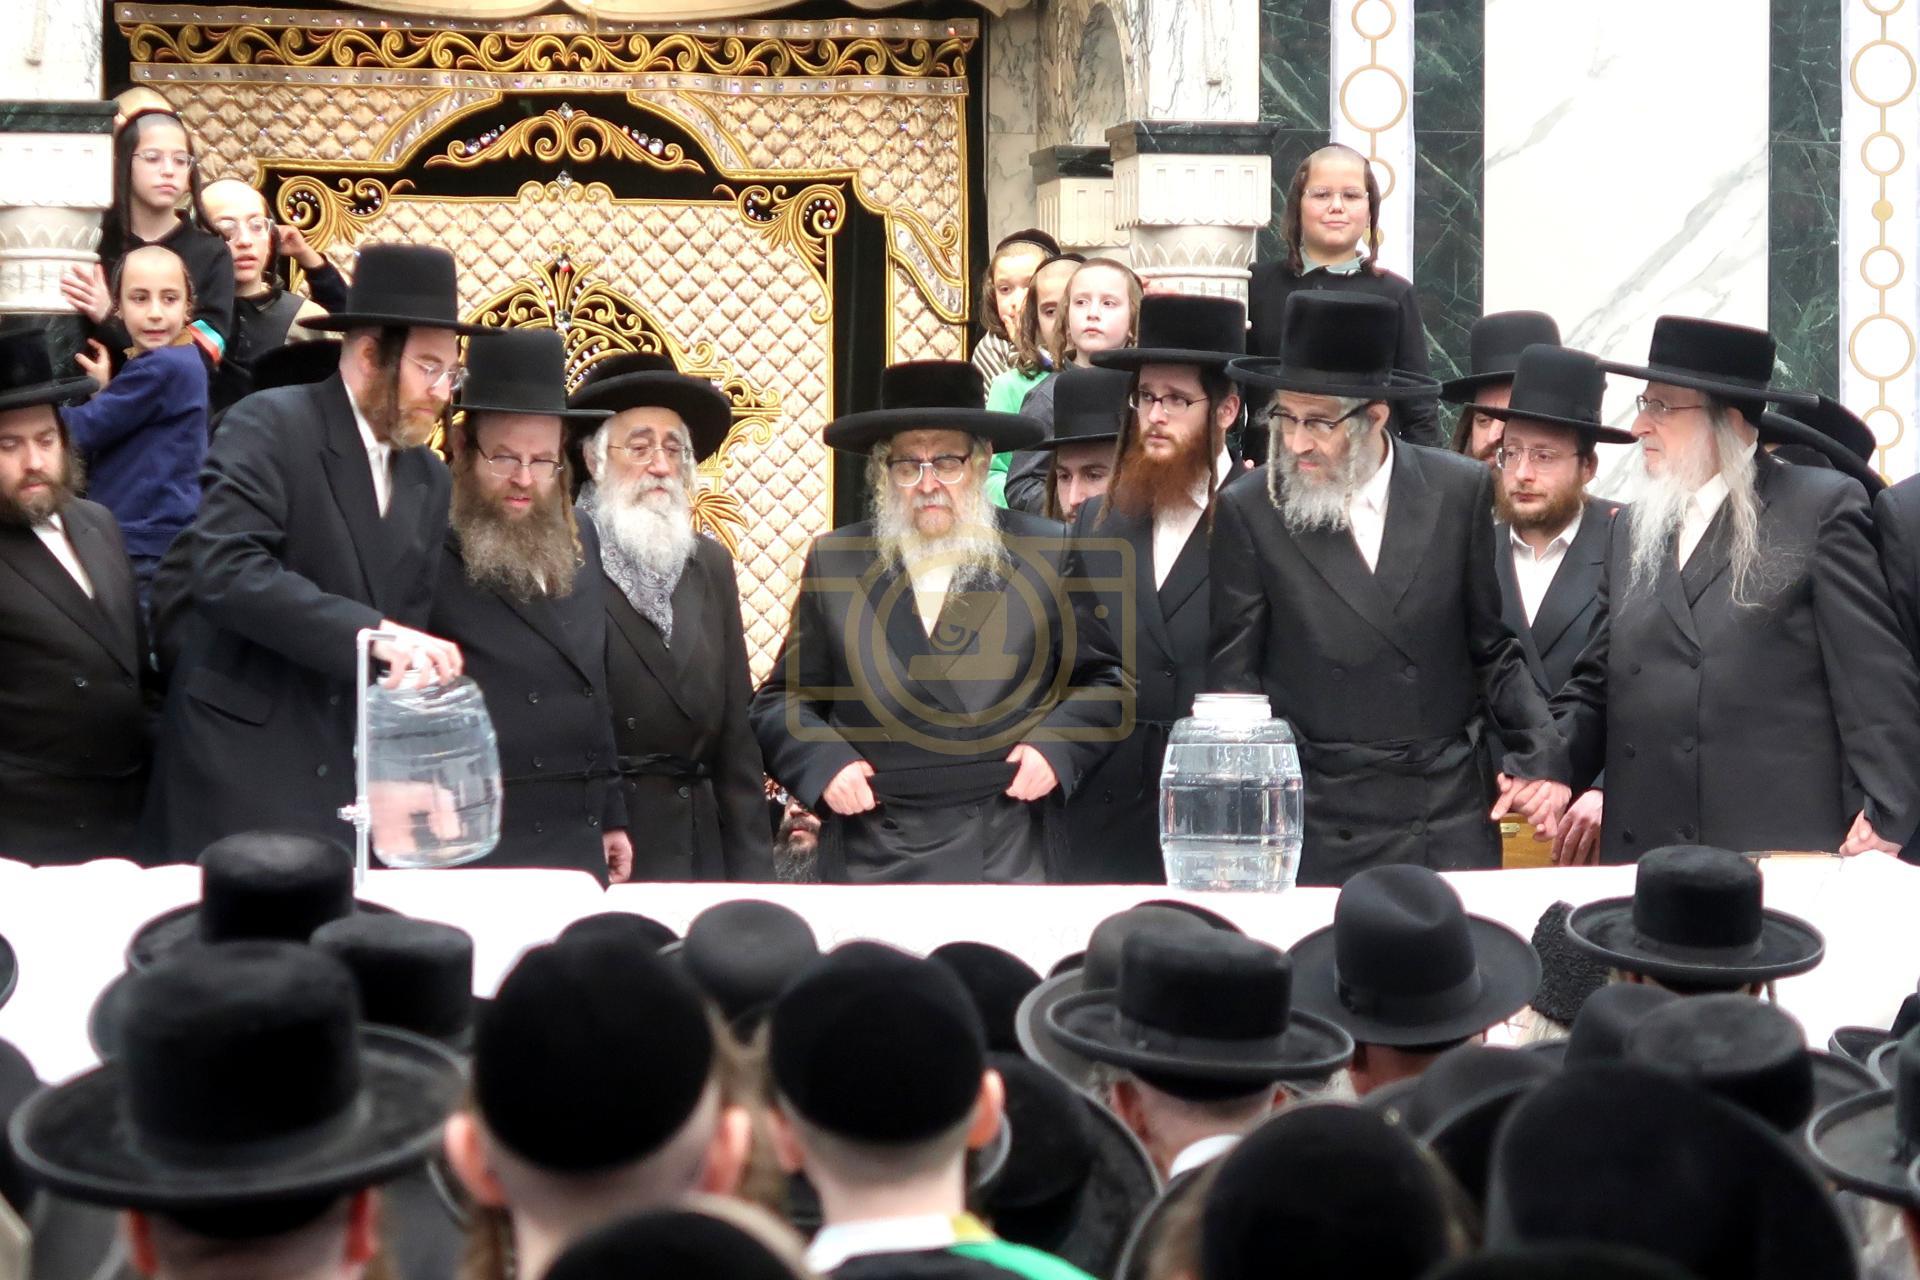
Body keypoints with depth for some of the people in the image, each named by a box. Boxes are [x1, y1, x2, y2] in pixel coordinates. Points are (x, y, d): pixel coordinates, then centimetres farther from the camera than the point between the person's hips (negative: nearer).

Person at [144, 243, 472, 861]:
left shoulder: (430, 480, 12)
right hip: (240, 764, -6)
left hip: (354, 775, 6)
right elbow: (223, 568, -22)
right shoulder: (270, 425, -9)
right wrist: (372, 633, -28)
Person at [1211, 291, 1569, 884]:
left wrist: (1540, 758, -3)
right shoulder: (1248, 511, -2)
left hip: (1455, 816, 1)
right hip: (1324, 827, -1)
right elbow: (1234, 676, 1)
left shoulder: (1459, 491, 2)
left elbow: (1492, 650, 9)